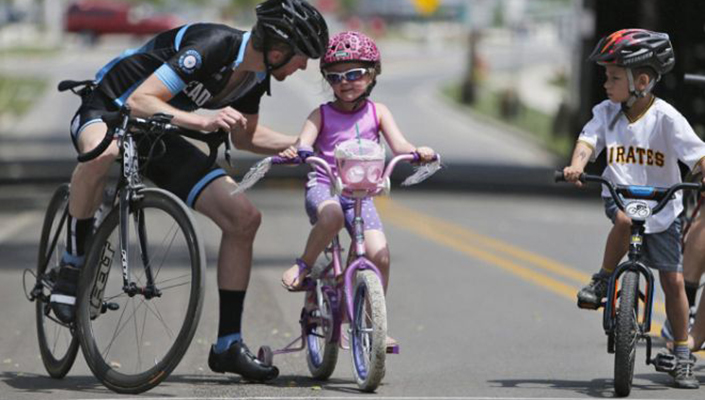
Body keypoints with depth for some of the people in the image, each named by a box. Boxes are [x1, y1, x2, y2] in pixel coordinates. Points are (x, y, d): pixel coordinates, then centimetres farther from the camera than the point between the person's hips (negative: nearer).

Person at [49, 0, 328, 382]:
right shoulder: (212, 47, -29)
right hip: (107, 110, -8)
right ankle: (72, 266, -23)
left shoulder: (255, 72, -3)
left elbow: (245, 137, 16)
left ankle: (228, 345, 2)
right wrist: (204, 121, -44)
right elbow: (140, 101, -34)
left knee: (244, 218, -6)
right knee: (103, 152, -46)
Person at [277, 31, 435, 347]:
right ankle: (303, 265, -15)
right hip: (323, 187, -2)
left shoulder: (377, 112, 8)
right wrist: (293, 153, -35)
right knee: (332, 215, -39)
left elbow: (399, 145, -3)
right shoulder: (322, 114, 4)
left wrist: (417, 152, -25)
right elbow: (305, 144, -11)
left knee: (379, 254, -15)